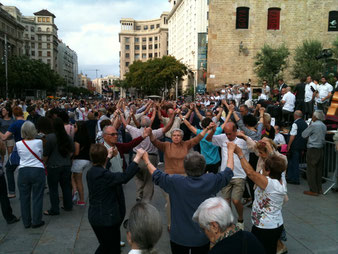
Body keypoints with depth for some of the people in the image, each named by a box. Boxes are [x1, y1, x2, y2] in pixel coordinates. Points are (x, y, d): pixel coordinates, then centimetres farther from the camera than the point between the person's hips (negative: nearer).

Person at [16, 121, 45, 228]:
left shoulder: (18, 144, -4)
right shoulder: (39, 142, -9)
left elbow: (19, 155, 9)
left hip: (23, 172, 2)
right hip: (38, 171, -2)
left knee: (24, 198, 12)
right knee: (37, 197, 7)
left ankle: (26, 222, 21)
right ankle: (36, 221, 14)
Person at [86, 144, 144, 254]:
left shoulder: (91, 172, 1)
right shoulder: (104, 175, -28)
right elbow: (124, 177, -35)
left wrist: (109, 156, 36)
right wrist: (138, 157, -29)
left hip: (95, 216, 9)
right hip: (107, 218, -9)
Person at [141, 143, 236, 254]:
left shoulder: (175, 182, -20)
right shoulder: (210, 181, -17)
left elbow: (156, 175, -4)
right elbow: (228, 171, 0)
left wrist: (146, 159, 13)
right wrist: (230, 150, 14)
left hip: (179, 237, -1)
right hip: (202, 238, 1)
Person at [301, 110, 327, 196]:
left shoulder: (313, 125, -15)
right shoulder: (324, 126, 9)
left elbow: (304, 135, -7)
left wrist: (309, 125, 4)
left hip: (313, 150, -8)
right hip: (321, 149, 8)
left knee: (311, 170, -1)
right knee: (319, 170, 15)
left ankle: (313, 190, 2)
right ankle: (319, 189, 21)